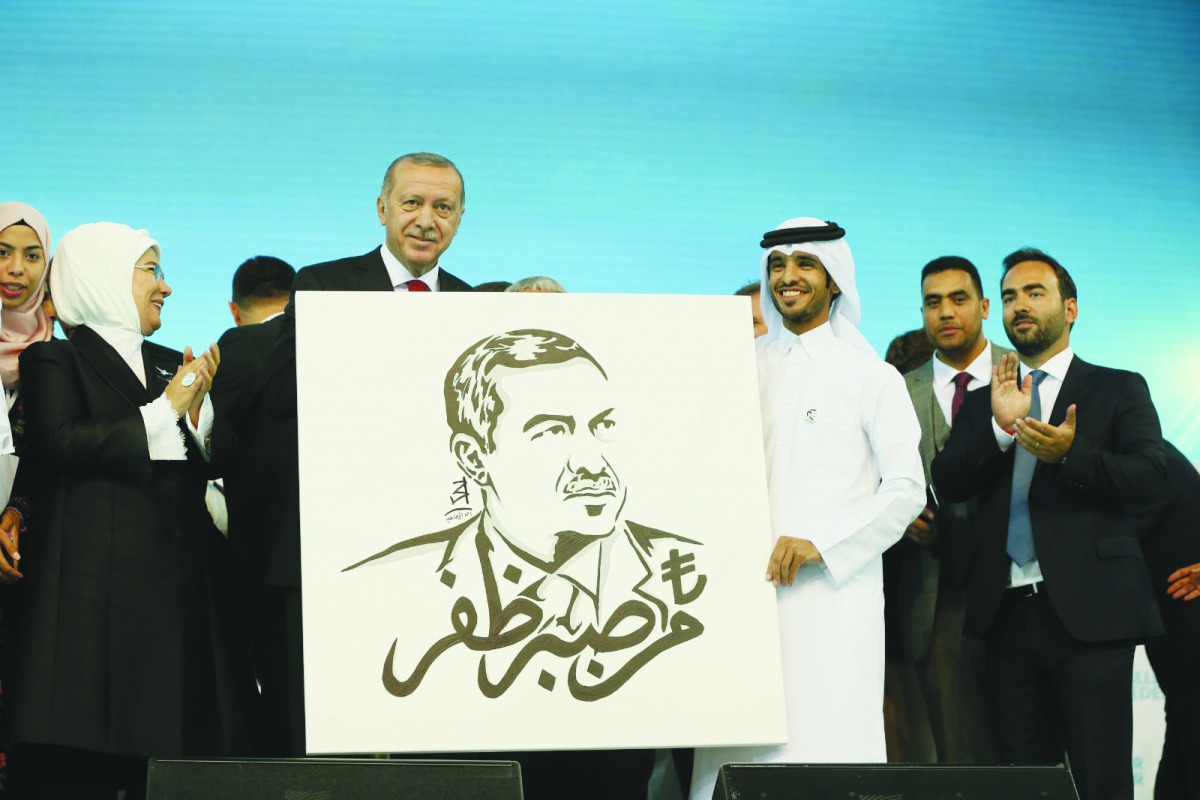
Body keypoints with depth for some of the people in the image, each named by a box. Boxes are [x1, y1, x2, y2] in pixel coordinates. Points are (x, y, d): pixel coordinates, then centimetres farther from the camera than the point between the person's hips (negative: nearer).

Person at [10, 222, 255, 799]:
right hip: (96, 589, -5)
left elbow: (211, 465, 18)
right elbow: (63, 442, -13)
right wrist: (164, 410, -10)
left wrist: (196, 407, 0)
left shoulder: (171, 366, 23)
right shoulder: (54, 361, 4)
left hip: (179, 587, 6)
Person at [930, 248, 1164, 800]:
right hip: (1007, 611, 4)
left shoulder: (1119, 390, 8)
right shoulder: (982, 403, 17)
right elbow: (947, 484, 3)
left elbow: (1147, 478, -6)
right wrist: (1001, 426, -11)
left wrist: (1070, 454, -21)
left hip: (1088, 610, -4)